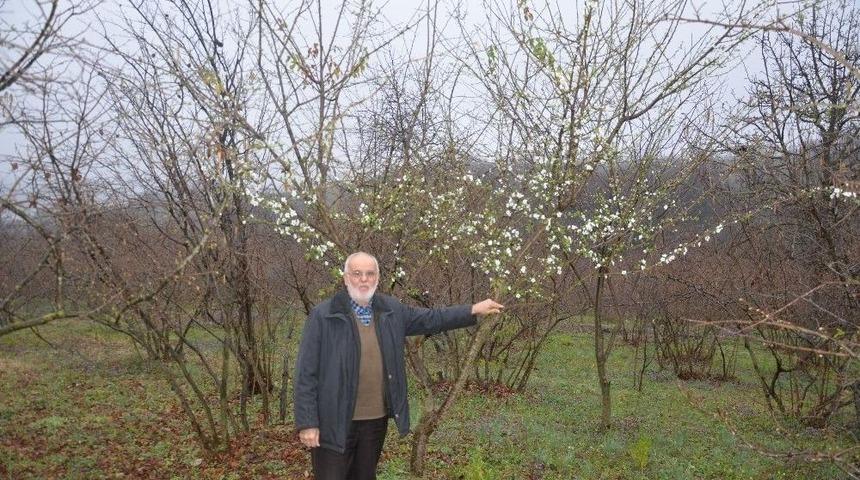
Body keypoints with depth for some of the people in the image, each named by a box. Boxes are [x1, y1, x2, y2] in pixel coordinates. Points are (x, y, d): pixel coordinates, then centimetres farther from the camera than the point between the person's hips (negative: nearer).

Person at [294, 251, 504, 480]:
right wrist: (306, 423, -13)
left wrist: (474, 310, 9)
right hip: (334, 423, -5)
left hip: (376, 420, 5)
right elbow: (306, 374, -10)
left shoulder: (390, 311, 5)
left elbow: (431, 319, 15)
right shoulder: (322, 315, -10)